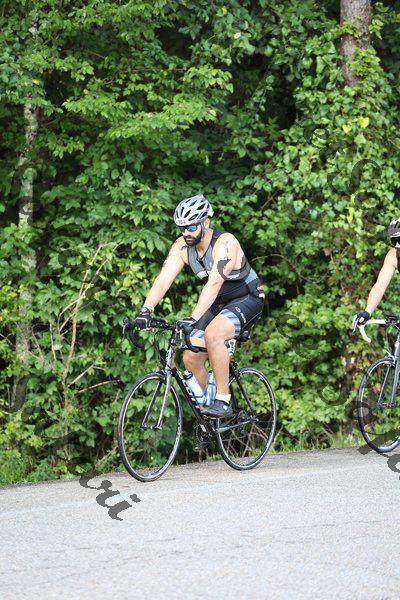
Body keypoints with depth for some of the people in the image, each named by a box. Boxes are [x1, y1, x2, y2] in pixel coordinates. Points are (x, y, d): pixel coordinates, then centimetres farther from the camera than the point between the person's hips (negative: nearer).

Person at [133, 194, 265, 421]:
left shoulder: (225, 242, -28)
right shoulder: (182, 246, -9)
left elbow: (214, 283, -39)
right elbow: (164, 279, -18)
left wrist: (193, 319, -50)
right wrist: (146, 311, -33)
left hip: (247, 299, -7)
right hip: (218, 303, 7)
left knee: (212, 334, -34)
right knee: (191, 358, -4)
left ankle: (223, 401, -25)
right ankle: (205, 415, 16)